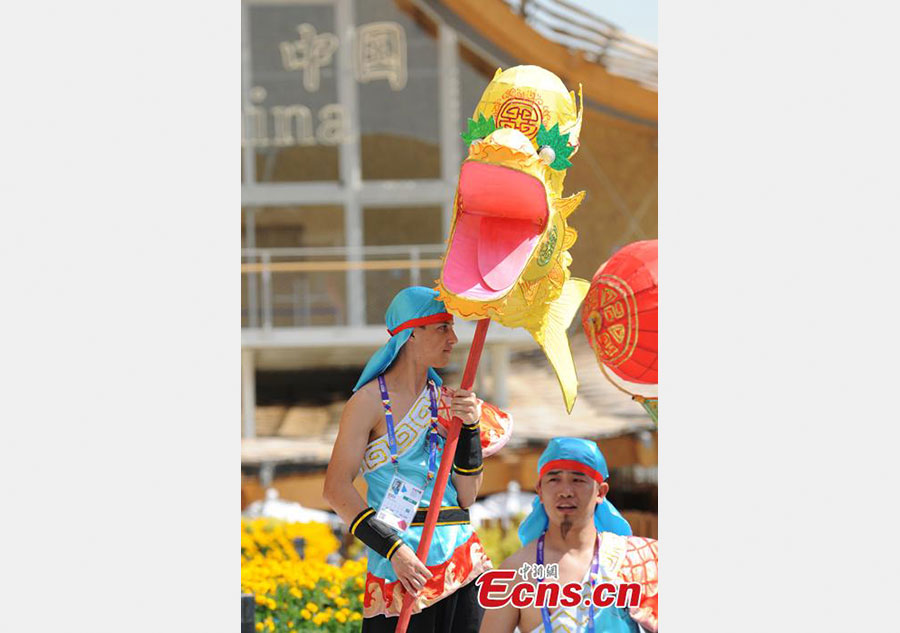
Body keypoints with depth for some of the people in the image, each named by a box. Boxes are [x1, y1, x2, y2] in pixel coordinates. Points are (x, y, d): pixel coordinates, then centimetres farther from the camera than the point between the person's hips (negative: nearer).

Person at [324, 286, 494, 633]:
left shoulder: (443, 399, 13)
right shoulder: (372, 400, -5)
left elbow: (466, 497, 9)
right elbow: (336, 489, -11)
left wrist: (468, 428, -3)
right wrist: (393, 549, -17)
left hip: (462, 561, 6)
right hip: (402, 565, -6)